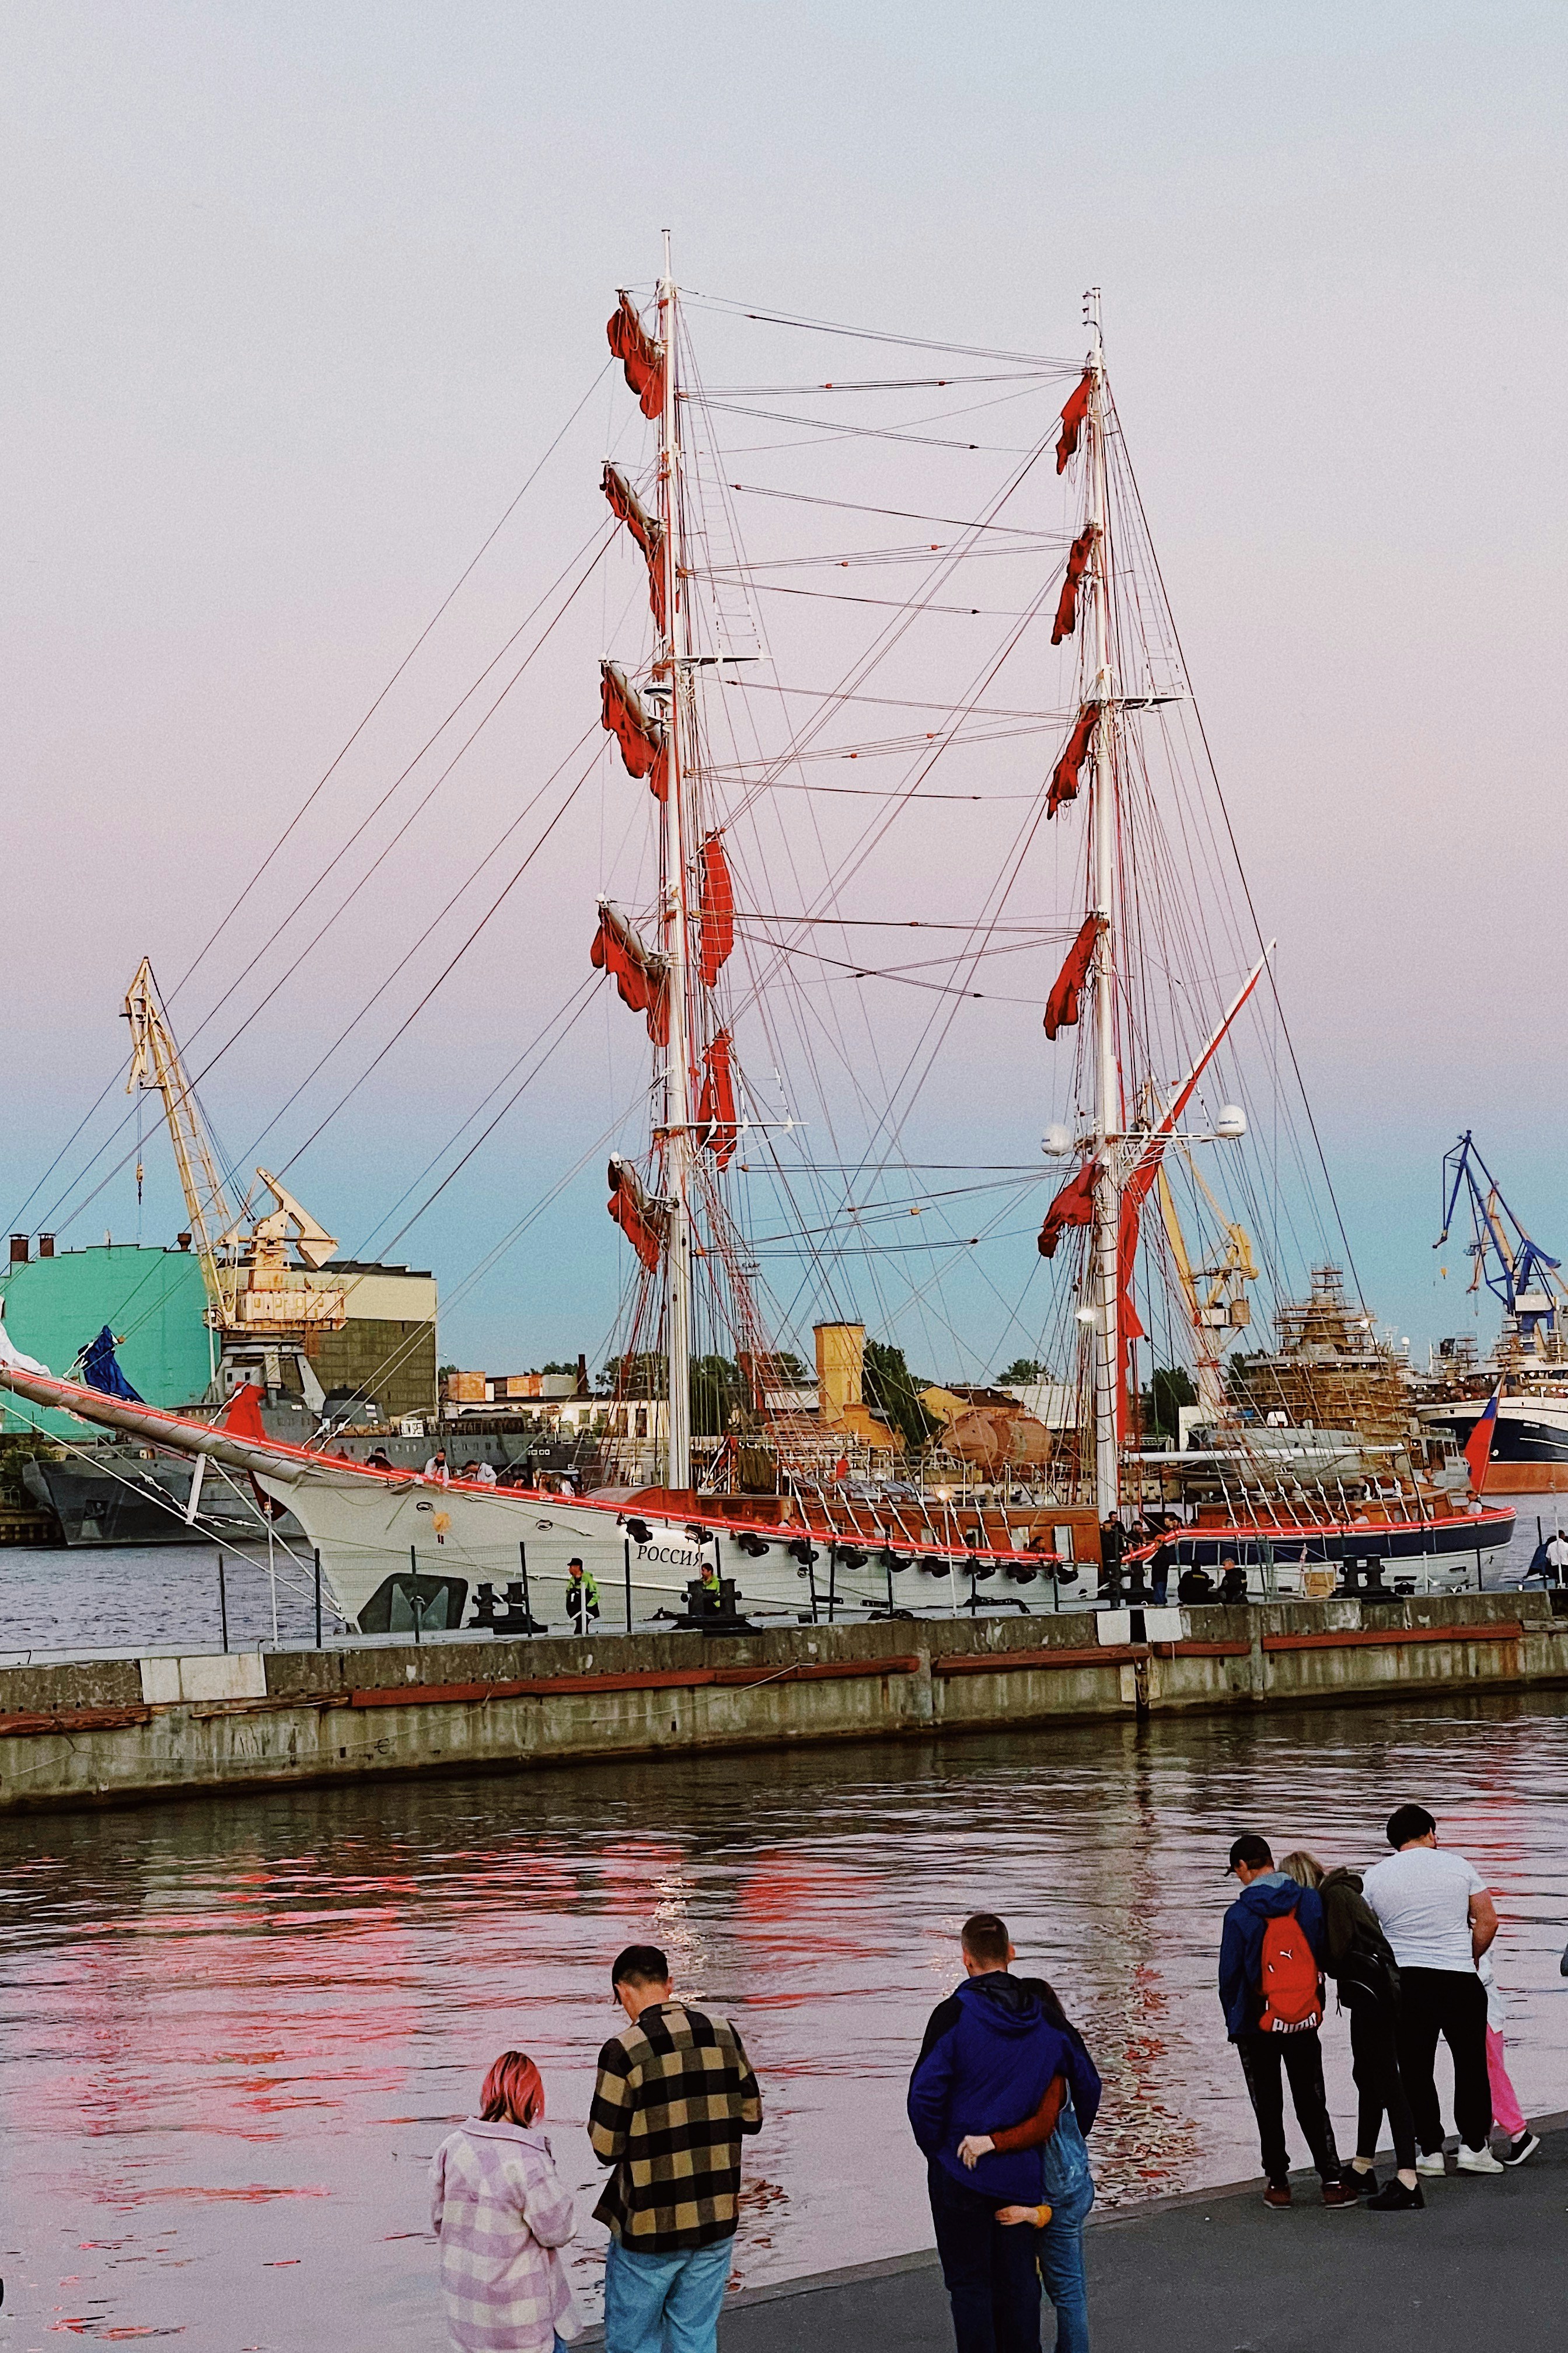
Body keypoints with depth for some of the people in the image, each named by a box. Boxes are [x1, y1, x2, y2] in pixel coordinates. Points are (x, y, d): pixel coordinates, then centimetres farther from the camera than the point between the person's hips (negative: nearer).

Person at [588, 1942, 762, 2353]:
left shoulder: (624, 2051, -16)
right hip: (715, 2223, 4)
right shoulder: (724, 2035, -1)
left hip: (648, 2229, -4)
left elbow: (606, 2147, -12)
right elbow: (751, 2117, 9)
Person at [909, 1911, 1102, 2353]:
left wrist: (937, 2151, 1)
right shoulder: (1046, 2017, 1)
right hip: (1023, 2176, 4)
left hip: (961, 2172, -4)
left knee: (969, 2284, 6)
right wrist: (1074, 2141, 25)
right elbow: (1087, 2083, 11)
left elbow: (924, 2094, -15)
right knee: (1019, 2282, 12)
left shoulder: (954, 2015, -13)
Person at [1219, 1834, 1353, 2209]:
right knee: (1312, 2104, 10)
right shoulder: (1311, 1901, -3)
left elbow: (1229, 1974, -7)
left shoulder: (1240, 1914, -12)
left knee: (1268, 2108, 9)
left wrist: (1232, 2019, 7)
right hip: (1304, 2023, 3)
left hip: (1256, 2026, -3)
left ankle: (1277, 2182, 11)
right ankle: (1333, 2181, 4)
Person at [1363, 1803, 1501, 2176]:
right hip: (1459, 1979, -1)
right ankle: (1473, 2145, 8)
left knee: (1415, 2069, 8)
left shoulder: (1375, 1876, 4)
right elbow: (1488, 1921, 2)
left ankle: (1430, 2150, 8)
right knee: (1471, 2063, 11)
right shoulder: (1458, 1866, 2)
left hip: (1404, 1980, 1)